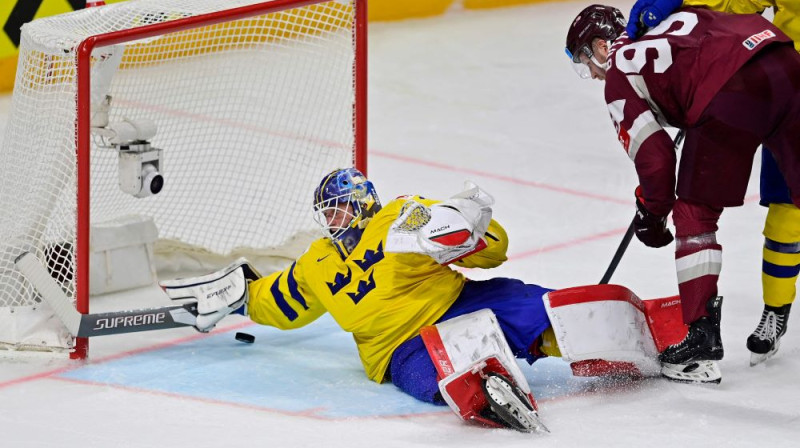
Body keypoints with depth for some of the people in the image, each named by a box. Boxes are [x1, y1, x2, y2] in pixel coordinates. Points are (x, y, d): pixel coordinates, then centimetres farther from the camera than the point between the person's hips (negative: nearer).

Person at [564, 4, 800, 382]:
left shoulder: (618, 75, 13)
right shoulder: (678, 18, 32)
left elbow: (653, 153, 6)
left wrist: (652, 211, 22)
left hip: (733, 93, -6)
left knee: (694, 214, 9)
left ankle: (702, 339, 6)